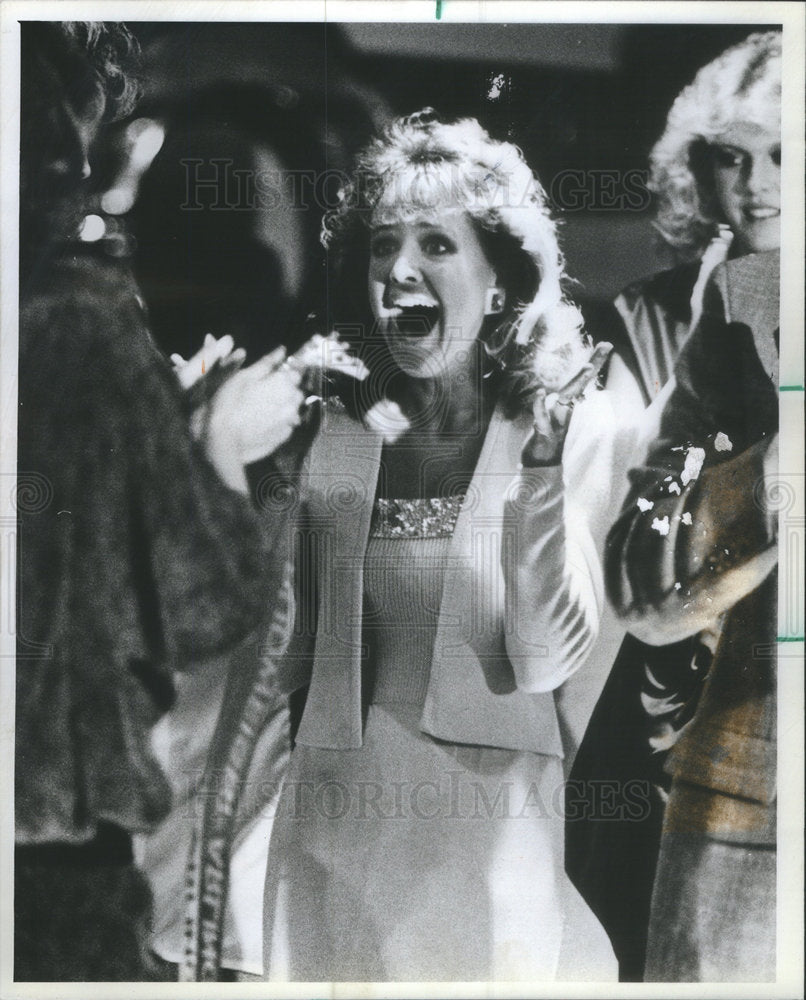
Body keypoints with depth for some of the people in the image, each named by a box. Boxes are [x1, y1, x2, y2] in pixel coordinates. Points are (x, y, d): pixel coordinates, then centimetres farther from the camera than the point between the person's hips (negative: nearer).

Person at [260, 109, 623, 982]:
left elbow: (546, 662, -15)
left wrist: (540, 455, -20)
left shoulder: (577, 427, -6)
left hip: (489, 821, -2)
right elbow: (290, 653, 6)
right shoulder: (334, 435, 2)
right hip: (335, 816, 3)